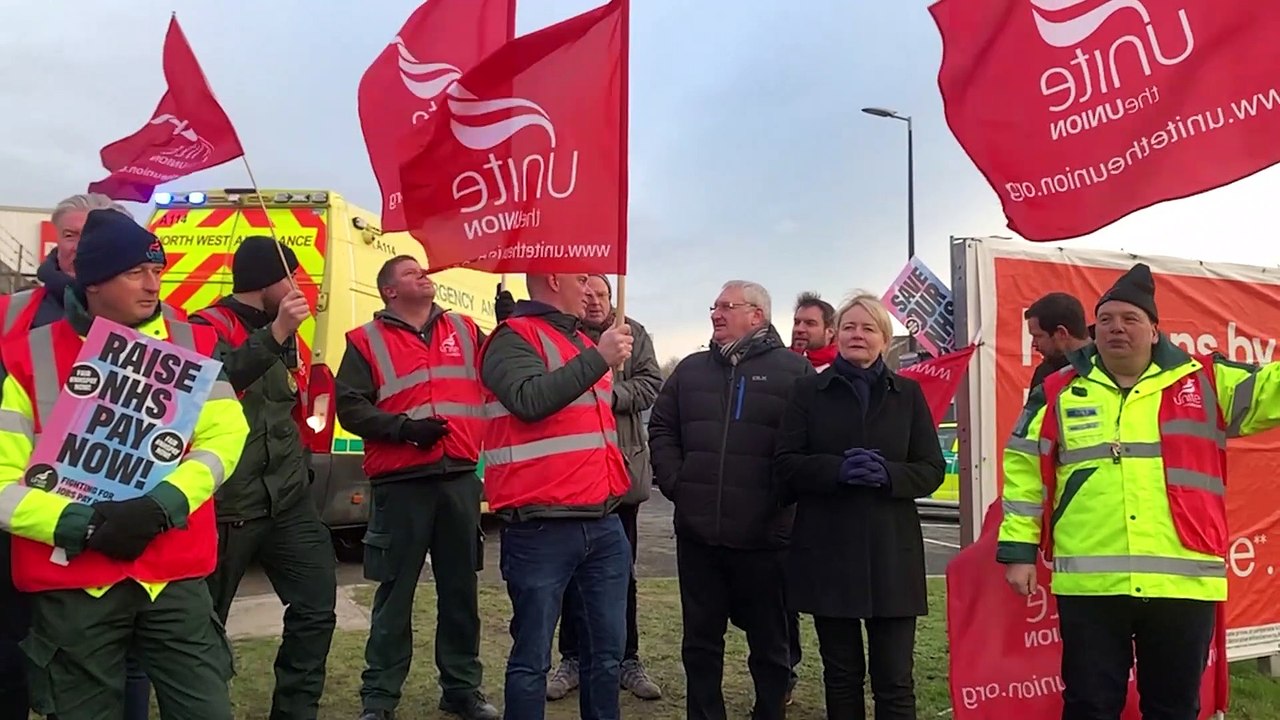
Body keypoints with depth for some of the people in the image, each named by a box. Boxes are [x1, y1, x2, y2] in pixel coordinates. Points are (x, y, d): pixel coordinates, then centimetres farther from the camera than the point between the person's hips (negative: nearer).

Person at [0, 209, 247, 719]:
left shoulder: (192, 345, 4)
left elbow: (224, 437, -4)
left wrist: (162, 506, -18)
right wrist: (82, 525, -16)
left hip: (175, 575, 1)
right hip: (70, 585, -1)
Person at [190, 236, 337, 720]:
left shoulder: (280, 332, 16)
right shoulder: (206, 328, -7)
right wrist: (274, 335, -37)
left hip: (287, 499, 7)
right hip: (228, 503, -6)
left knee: (317, 606, 1)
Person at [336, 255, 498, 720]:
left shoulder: (465, 330, 15)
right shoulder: (367, 341, 3)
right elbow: (350, 407, -5)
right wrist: (404, 427, -16)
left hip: (460, 477, 4)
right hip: (401, 482, -3)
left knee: (460, 588, 11)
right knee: (396, 591, 3)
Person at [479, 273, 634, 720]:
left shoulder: (584, 343, 21)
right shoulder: (515, 338, -4)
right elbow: (530, 400, -22)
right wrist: (598, 359, -17)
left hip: (603, 523, 8)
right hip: (542, 528, -7)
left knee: (606, 651, 12)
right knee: (533, 657, 2)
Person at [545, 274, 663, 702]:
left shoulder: (634, 334, 5)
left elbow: (651, 385, -3)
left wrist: (612, 394, -18)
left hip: (622, 469, 1)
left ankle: (627, 660, 25)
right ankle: (572, 659, 26)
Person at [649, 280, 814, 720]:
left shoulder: (793, 370, -1)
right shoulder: (691, 369, 13)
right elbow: (661, 428, 15)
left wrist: (785, 495, -11)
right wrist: (674, 482, 2)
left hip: (764, 535, -4)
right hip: (697, 531, 4)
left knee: (770, 643, 11)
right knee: (700, 641, 14)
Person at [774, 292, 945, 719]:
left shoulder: (908, 394, 8)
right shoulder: (809, 392, 6)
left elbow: (932, 470, 4)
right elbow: (785, 464, 0)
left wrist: (888, 474, -16)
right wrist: (837, 469, -18)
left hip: (891, 552, 0)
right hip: (827, 551, 0)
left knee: (894, 679, 2)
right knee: (841, 674, 11)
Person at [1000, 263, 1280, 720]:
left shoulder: (1205, 382, 7)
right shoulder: (1060, 392, 5)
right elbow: (1024, 471, 7)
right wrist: (1018, 549, 3)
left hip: (1182, 583, 1)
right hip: (1089, 585, -1)